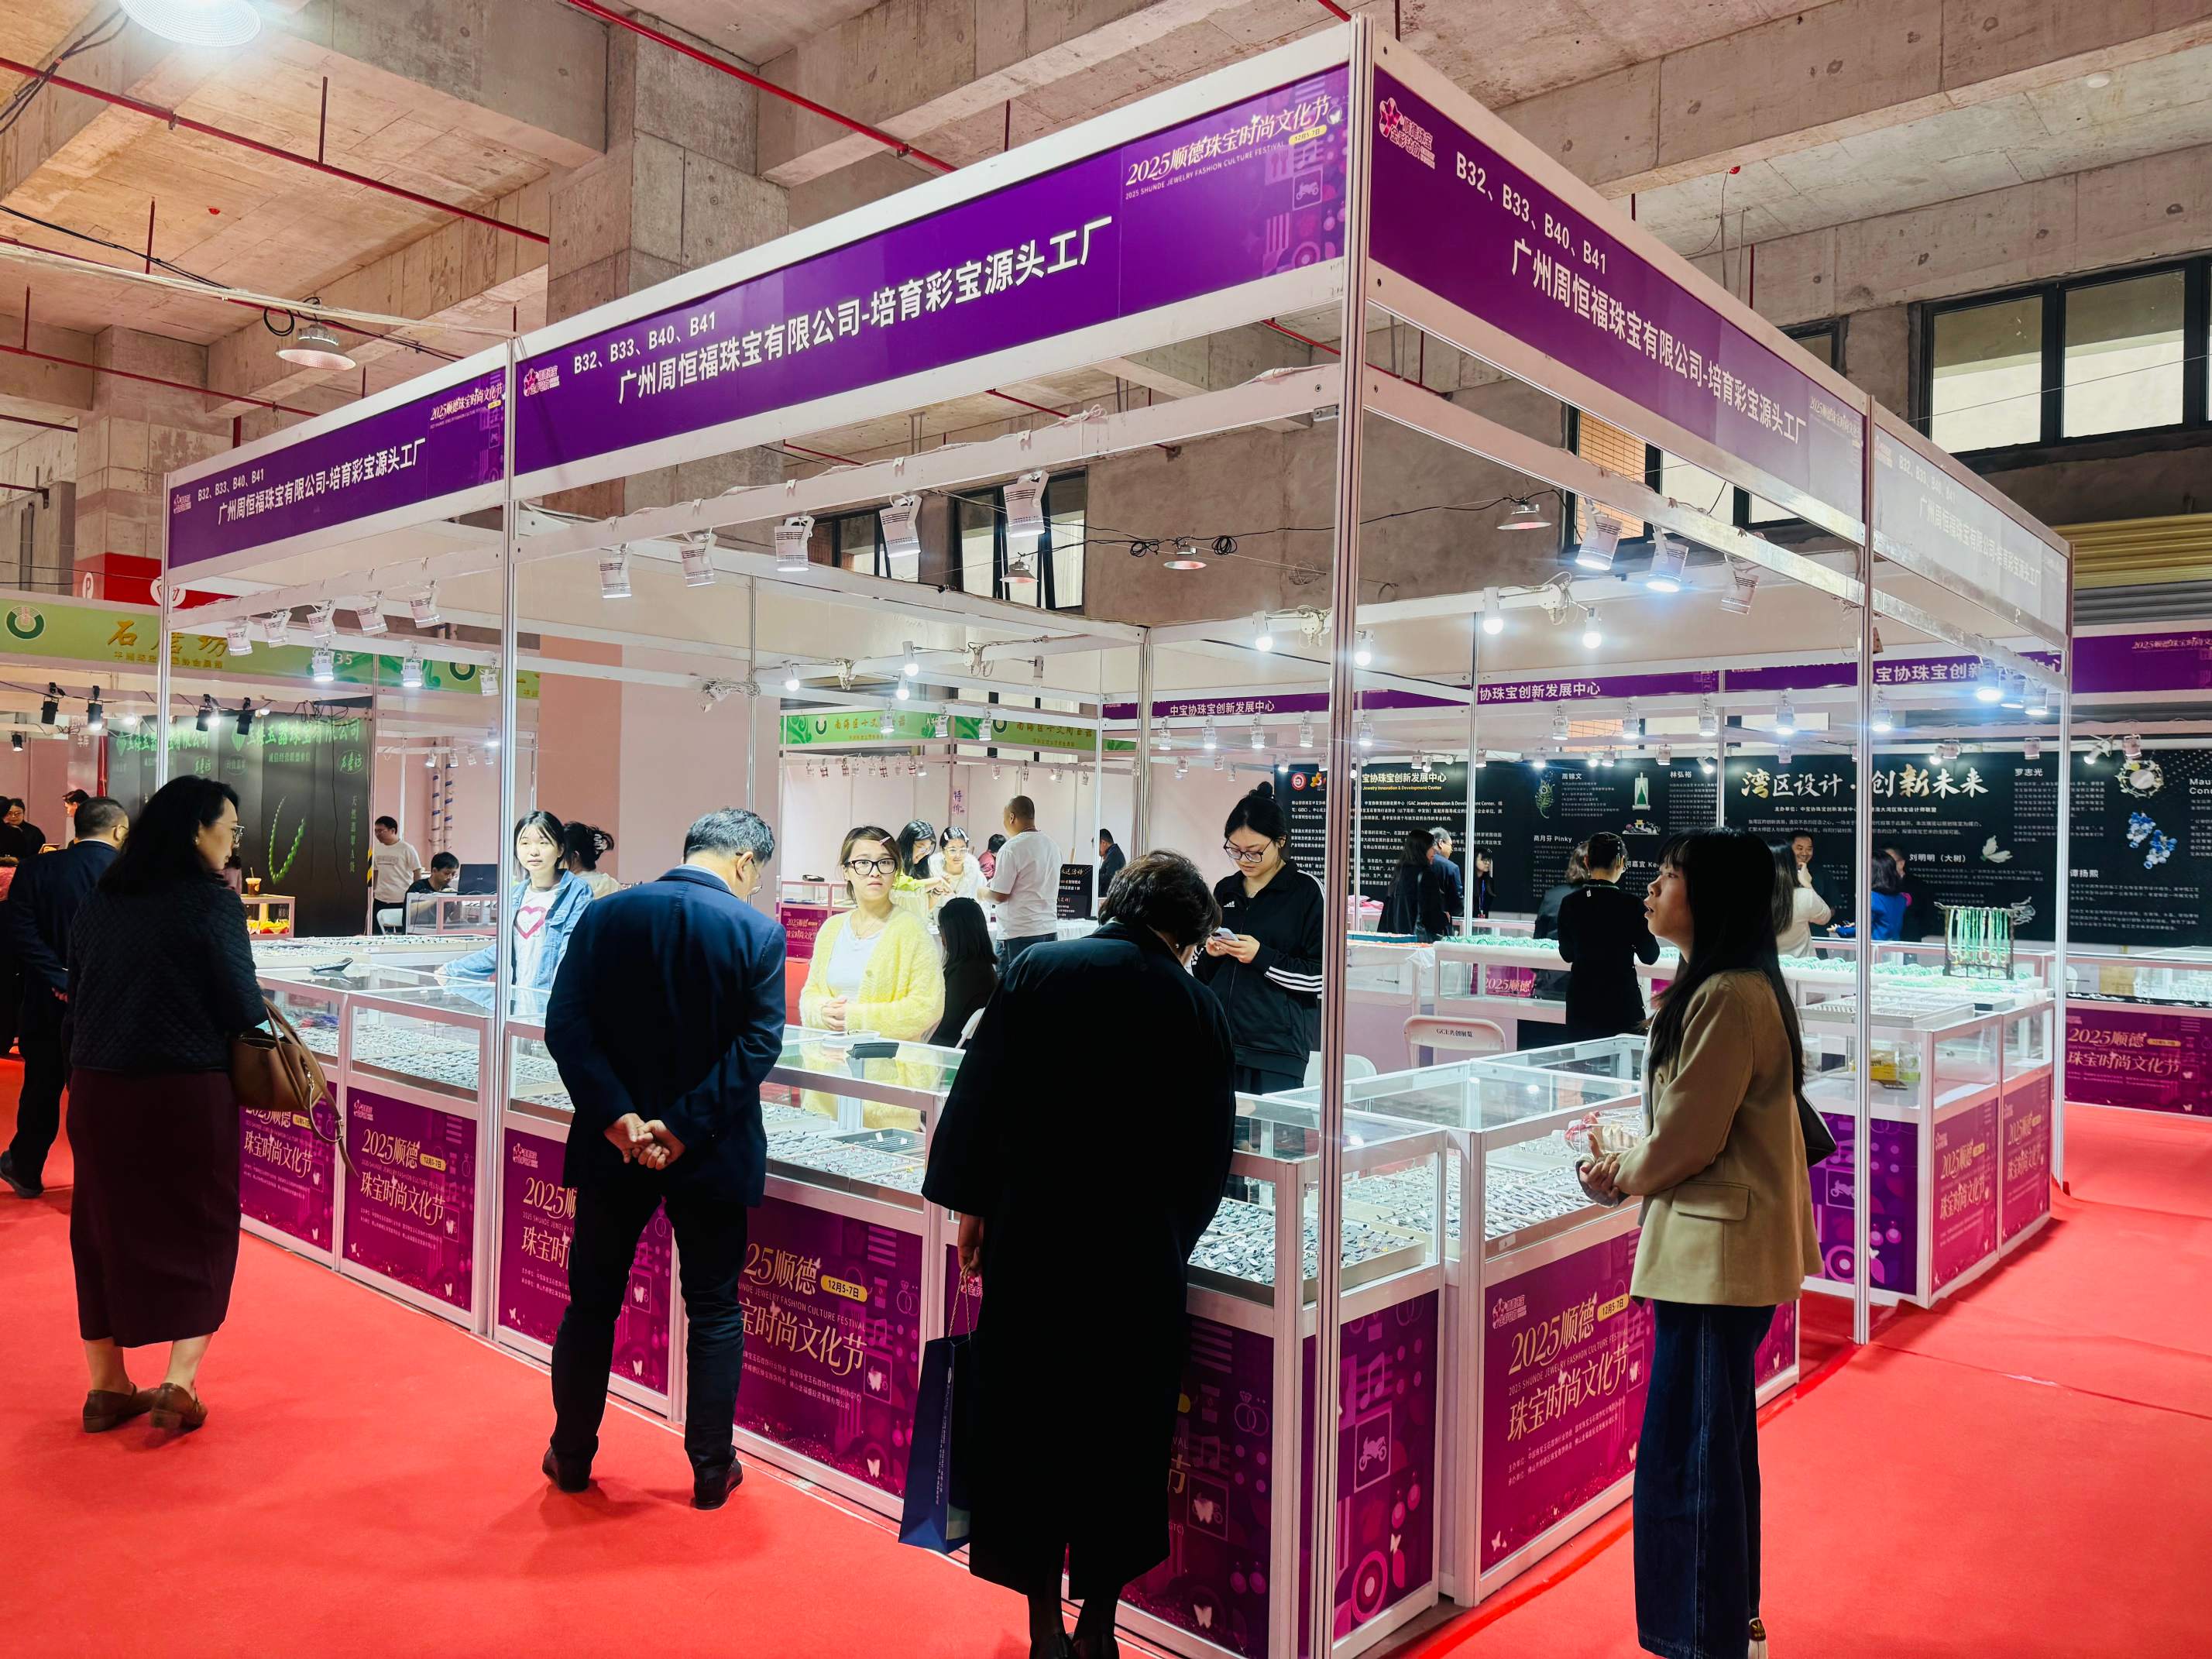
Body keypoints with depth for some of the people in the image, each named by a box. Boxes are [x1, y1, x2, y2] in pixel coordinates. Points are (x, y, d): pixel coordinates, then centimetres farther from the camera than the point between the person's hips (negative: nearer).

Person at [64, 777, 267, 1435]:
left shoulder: (97, 903, 6)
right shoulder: (212, 901, -13)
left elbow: (77, 999, 12)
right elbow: (242, 1005, -13)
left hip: (97, 1090, 5)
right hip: (187, 1091, -5)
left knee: (104, 1230, 16)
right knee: (199, 1230, 10)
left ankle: (107, 1386, 25)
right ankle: (179, 1384, 5)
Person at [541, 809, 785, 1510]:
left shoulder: (604, 915, -1)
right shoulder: (759, 932, -10)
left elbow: (565, 1024, -9)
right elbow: (759, 1044, -17)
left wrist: (616, 1117, -14)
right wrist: (686, 1126, -16)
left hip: (614, 1145, 2)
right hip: (713, 1154, -2)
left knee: (592, 1301, 18)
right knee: (714, 1309, 12)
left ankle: (572, 1458, 31)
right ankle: (712, 1469, 20)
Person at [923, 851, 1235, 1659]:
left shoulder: (1039, 969, -3)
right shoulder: (1201, 1011, 0)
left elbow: (981, 1093, -4)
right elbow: (1210, 1151, 6)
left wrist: (971, 1204, 5)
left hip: (1031, 1234, 0)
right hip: (1142, 1250, 1)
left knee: (1025, 1419, 12)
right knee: (1122, 1431, 14)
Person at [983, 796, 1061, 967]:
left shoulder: (1012, 848, -13)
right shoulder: (1053, 845, 10)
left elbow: (999, 896, -13)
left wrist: (983, 892, 9)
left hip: (1020, 933, -7)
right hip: (1050, 928, 7)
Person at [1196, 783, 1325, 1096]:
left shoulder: (1306, 891, -4)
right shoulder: (1224, 890, 13)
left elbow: (1321, 977, -7)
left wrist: (1262, 956, -15)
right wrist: (1209, 954, 0)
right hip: (1220, 1038, 5)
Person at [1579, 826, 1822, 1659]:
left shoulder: (1727, 996, -21)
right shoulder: (1732, 986, 12)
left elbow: (1686, 1136, -19)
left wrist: (1619, 1177, -2)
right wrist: (1629, 1167, 6)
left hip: (1715, 1251, -11)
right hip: (1721, 1245, 11)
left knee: (1691, 1452, 1)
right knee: (1715, 1442, 21)